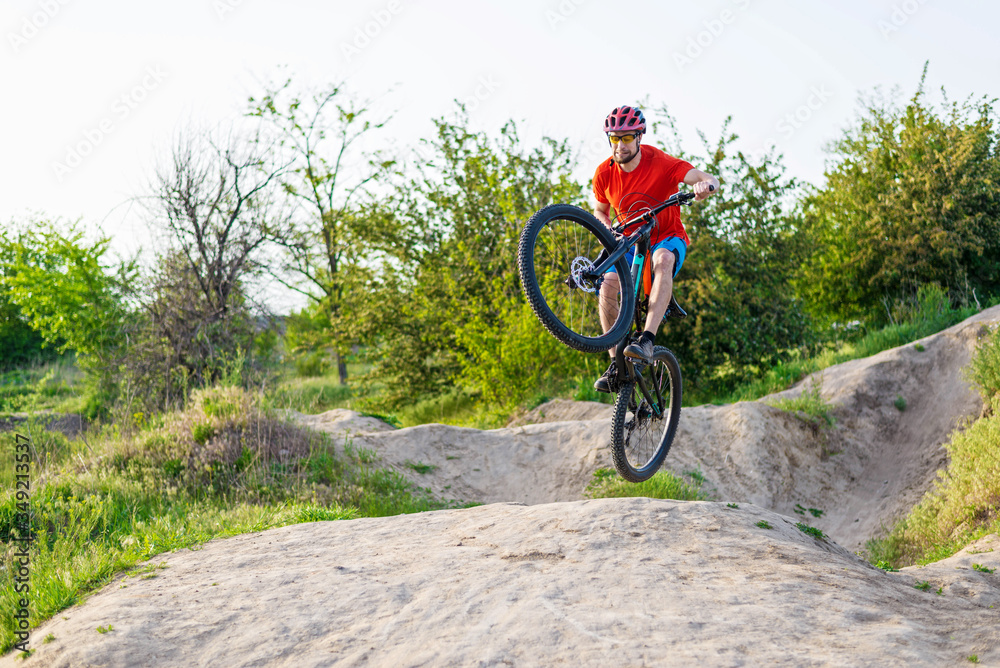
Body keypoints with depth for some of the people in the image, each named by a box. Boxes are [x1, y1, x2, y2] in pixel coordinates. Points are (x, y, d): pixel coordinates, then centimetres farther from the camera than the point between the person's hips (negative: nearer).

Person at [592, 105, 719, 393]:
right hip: (629, 242, 3)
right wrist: (606, 230, -14)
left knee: (663, 260, -39)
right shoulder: (604, 174, -9)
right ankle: (616, 364, -16)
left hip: (668, 238, -3)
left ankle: (646, 341, -48)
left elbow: (711, 181, -30)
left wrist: (705, 185, -55)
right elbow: (600, 211, 9)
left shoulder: (661, 163, -21)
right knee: (607, 285, -25)